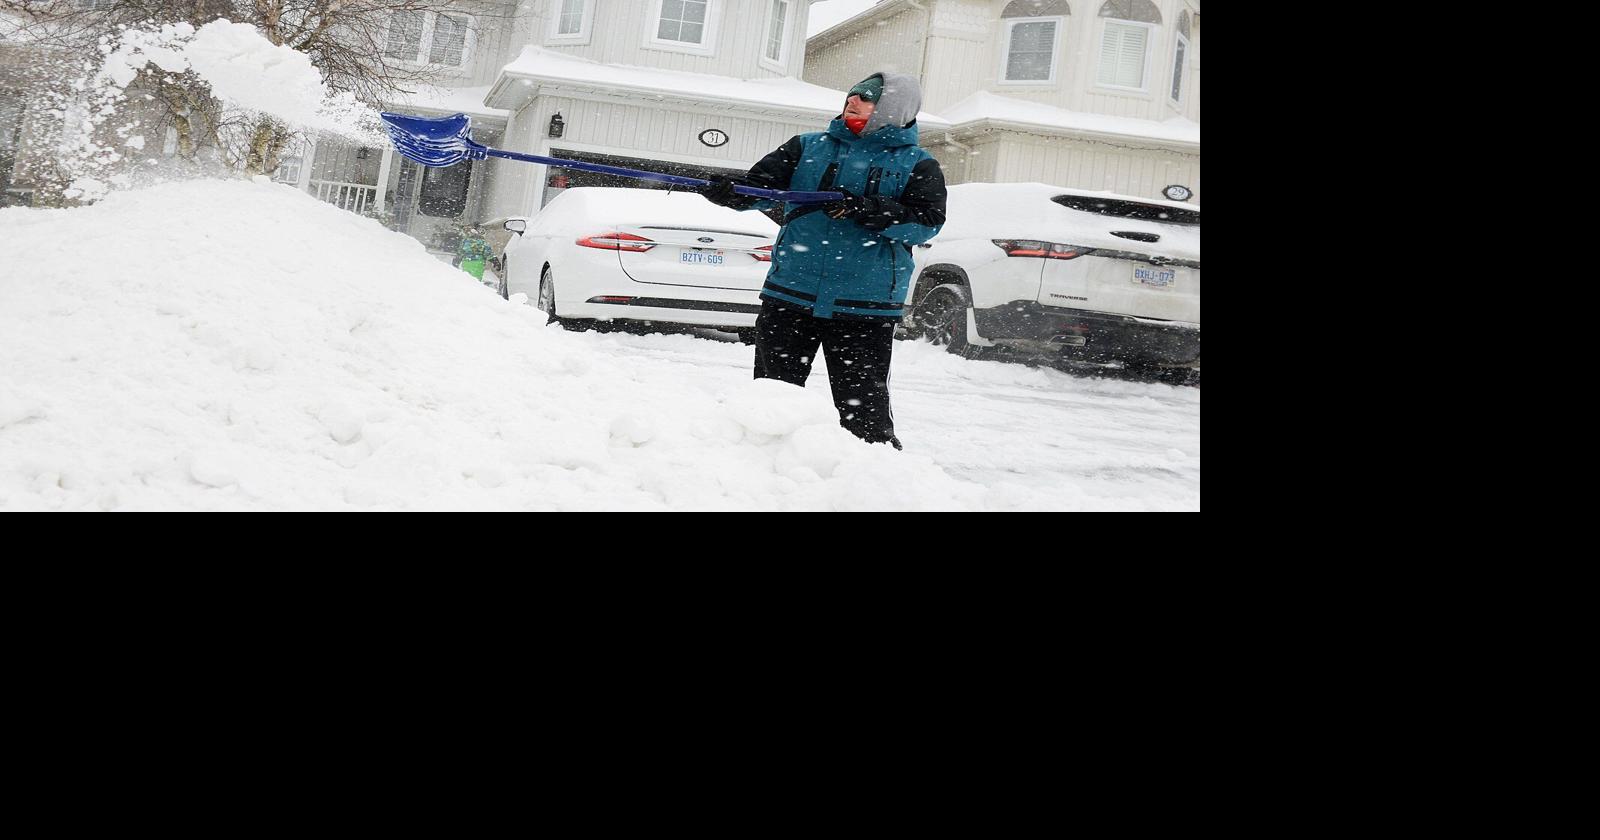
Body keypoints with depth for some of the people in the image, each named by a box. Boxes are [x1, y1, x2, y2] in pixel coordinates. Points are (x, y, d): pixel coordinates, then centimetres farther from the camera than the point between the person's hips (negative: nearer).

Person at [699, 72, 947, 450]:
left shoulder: (917, 166, 5)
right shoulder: (808, 147, 13)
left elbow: (927, 221, -9)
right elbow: (762, 185, 1)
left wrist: (865, 210, -22)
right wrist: (731, 193, -21)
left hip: (864, 306, -3)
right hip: (790, 293, 3)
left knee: (863, 406, -2)